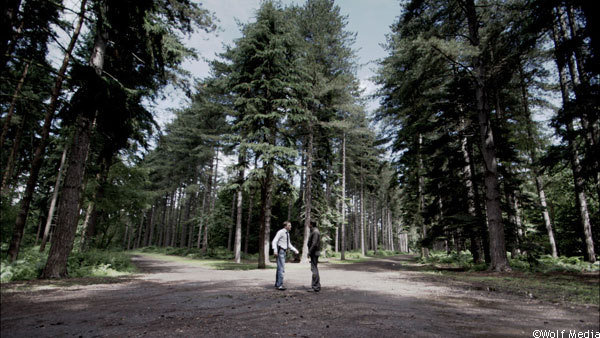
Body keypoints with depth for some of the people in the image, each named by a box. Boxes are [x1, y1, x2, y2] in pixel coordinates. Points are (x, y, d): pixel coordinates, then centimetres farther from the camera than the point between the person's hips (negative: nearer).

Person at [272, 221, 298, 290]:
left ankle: (277, 283, 23)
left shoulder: (287, 233, 15)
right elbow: (274, 241, -18)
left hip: (284, 252, 9)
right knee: (281, 268, -12)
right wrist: (275, 250, -29)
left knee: (280, 268, 14)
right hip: (280, 251, -9)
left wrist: (295, 250, 15)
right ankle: (280, 285, -8)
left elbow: (289, 244, 24)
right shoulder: (281, 232, -11)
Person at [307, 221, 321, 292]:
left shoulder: (315, 232, -15)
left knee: (314, 269, -8)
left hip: (314, 253, -10)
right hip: (314, 253, 10)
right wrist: (310, 252, 19)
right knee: (314, 269, 13)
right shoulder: (314, 231, 17)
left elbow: (314, 244, -23)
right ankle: (317, 286, 19)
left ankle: (315, 287, -5)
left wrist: (309, 252, -19)